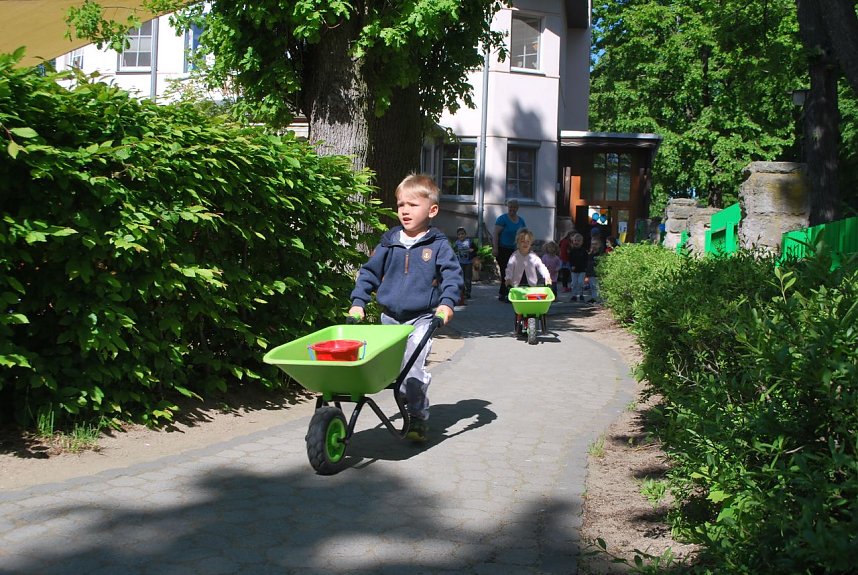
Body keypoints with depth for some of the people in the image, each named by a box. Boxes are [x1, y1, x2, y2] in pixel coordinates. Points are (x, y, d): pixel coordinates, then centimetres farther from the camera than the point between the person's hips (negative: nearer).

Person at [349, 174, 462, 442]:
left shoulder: (438, 244, -2)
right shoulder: (389, 241, 7)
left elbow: (452, 274, -6)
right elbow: (369, 272, 11)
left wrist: (446, 302, -21)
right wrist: (358, 302, 4)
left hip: (421, 319, -4)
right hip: (390, 318, 4)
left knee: (411, 368, -16)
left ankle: (418, 419, -4)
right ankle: (415, 407, 26)